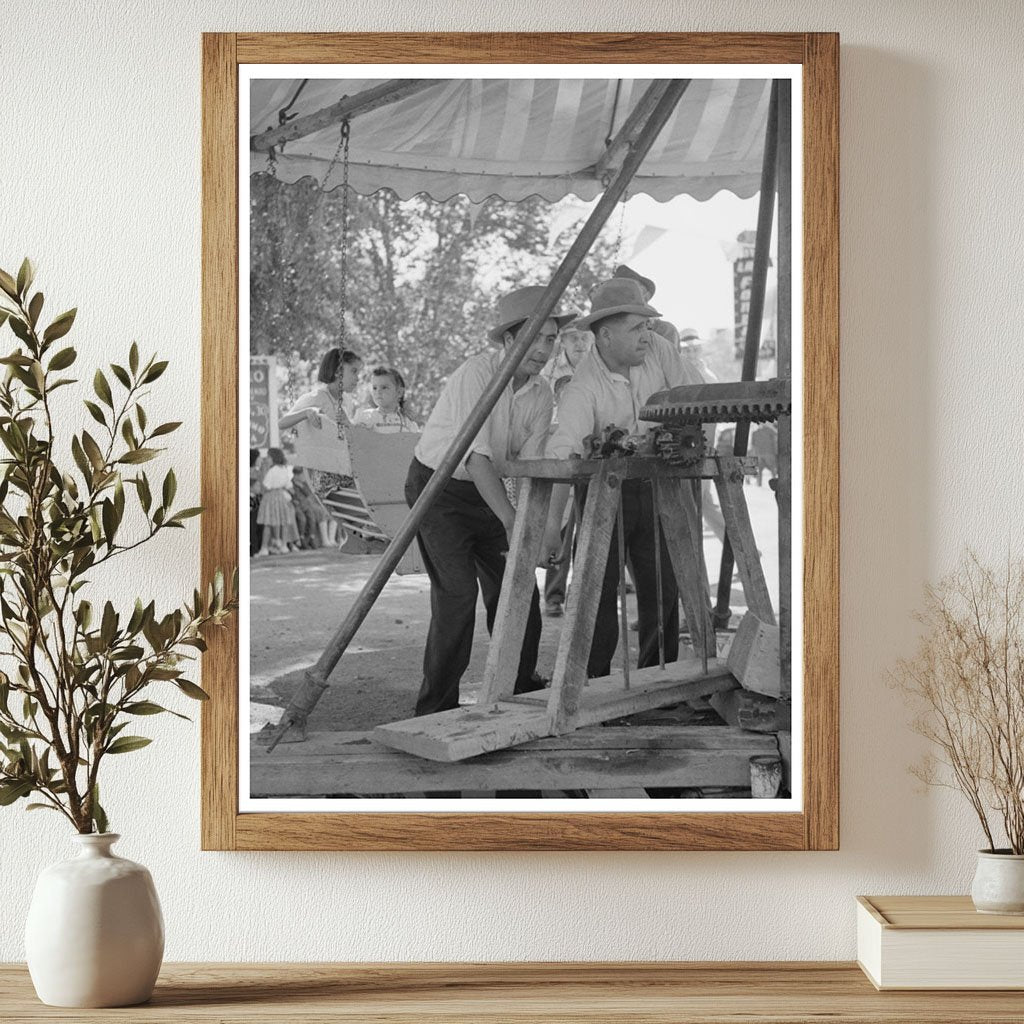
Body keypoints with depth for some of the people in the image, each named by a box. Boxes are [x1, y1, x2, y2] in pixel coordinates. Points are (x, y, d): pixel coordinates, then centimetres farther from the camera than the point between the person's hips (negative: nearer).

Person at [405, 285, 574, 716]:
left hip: (487, 491, 7)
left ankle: (522, 691, 21)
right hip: (439, 487, -7)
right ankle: (436, 708, -8)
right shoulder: (475, 373, -24)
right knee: (457, 592, -17)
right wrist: (510, 520, -43)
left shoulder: (540, 394, -3)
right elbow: (476, 455, -34)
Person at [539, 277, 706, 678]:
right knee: (599, 592, -7)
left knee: (663, 588, 7)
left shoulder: (658, 350, -9)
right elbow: (564, 454, -37)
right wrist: (552, 524, -46)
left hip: (651, 486, 5)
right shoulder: (583, 388, -26)